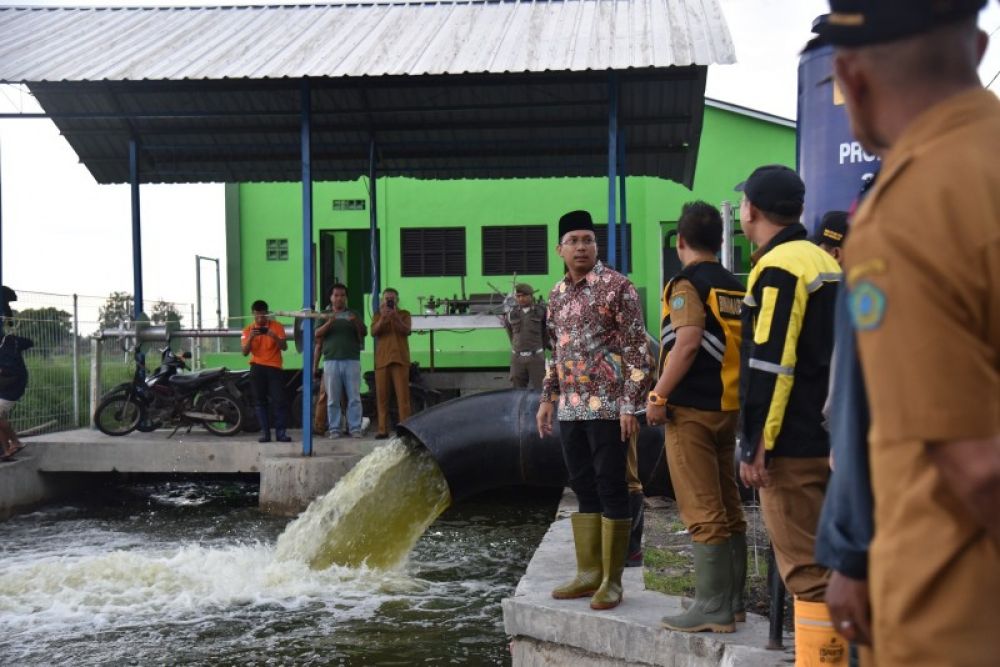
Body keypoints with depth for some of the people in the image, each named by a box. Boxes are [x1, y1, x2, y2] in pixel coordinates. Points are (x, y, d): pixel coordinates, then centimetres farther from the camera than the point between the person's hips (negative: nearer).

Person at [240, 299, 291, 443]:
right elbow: (244, 352, -2)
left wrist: (274, 337, -22)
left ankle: (281, 432, -7)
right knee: (260, 401, 1)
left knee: (278, 400, -8)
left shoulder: (277, 326, 2)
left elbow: (284, 347, -5)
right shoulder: (249, 329, 5)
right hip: (257, 368, 2)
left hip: (274, 367, -1)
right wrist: (250, 338, -18)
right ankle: (264, 432, 3)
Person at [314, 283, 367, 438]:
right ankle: (334, 429, 3)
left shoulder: (353, 315, 15)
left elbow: (364, 333, 6)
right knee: (332, 399, 0)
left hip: (352, 361, 0)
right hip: (331, 361, 0)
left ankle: (355, 428, -2)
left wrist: (357, 322, -14)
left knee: (354, 398, -4)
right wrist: (329, 323, -18)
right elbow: (317, 334, 0)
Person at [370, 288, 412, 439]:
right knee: (382, 395, 0)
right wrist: (383, 317, -18)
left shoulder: (404, 314, 11)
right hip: (382, 360, 2)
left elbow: (406, 330, -7)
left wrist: (395, 316, -21)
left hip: (400, 359, -2)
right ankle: (383, 429, 2)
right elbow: (374, 332, -3)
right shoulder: (378, 316, 15)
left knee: (403, 395, -7)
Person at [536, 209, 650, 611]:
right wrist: (547, 398, 16)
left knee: (611, 489, -1)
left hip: (608, 406, -6)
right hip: (571, 409, 7)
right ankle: (588, 573, 20)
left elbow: (636, 348, -10)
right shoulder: (557, 294, 13)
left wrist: (630, 404, -16)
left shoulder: (616, 286, -7)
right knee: (584, 489, 12)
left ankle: (612, 580, 6)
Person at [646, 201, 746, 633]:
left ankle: (713, 608, -2)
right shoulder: (736, 287, 13)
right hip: (728, 407, 8)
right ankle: (733, 599, 19)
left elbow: (688, 343, -21)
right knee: (728, 508, 12)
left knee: (703, 512, -5)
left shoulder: (687, 285, -10)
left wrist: (659, 396, -17)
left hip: (691, 410, -8)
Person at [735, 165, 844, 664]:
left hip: (792, 446, -9)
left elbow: (768, 366, -19)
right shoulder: (826, 263, 15)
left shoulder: (777, 268, -13)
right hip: (830, 439, 9)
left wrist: (755, 446, -17)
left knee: (806, 568, -5)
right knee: (828, 560, 15)